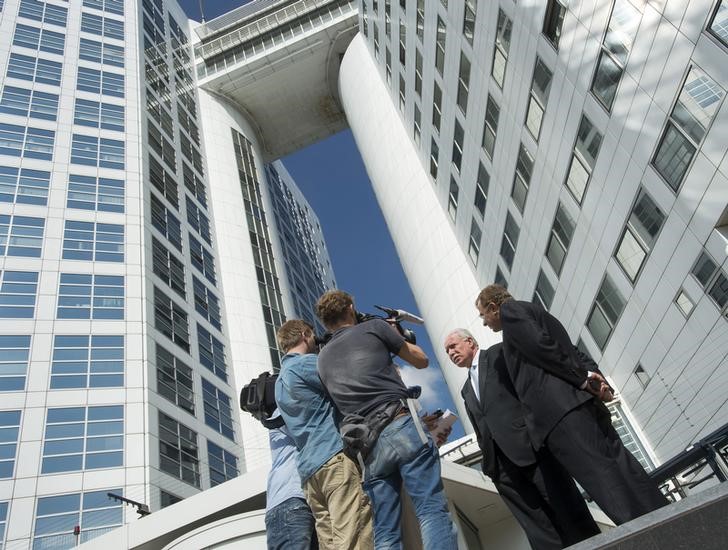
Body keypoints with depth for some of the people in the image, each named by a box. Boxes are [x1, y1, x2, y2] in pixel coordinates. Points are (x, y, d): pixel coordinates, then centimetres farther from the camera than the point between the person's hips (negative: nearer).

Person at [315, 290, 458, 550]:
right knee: (432, 510, -8)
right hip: (402, 428, -4)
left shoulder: (323, 358, 21)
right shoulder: (374, 327, 8)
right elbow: (421, 360, 16)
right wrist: (397, 336, 34)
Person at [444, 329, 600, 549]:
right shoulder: (467, 390, 28)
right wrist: (488, 461, 7)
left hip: (529, 444, -5)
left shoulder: (500, 353, 12)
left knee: (569, 513, -7)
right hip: (501, 464, 5)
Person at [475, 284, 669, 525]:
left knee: (602, 473, -14)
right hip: (580, 399, 10)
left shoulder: (510, 309, 5)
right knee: (619, 462, 4)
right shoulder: (536, 311, 33)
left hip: (555, 406, -10)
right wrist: (599, 380, 9)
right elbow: (573, 351, 23)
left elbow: (539, 345, -11)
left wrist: (583, 378, -6)